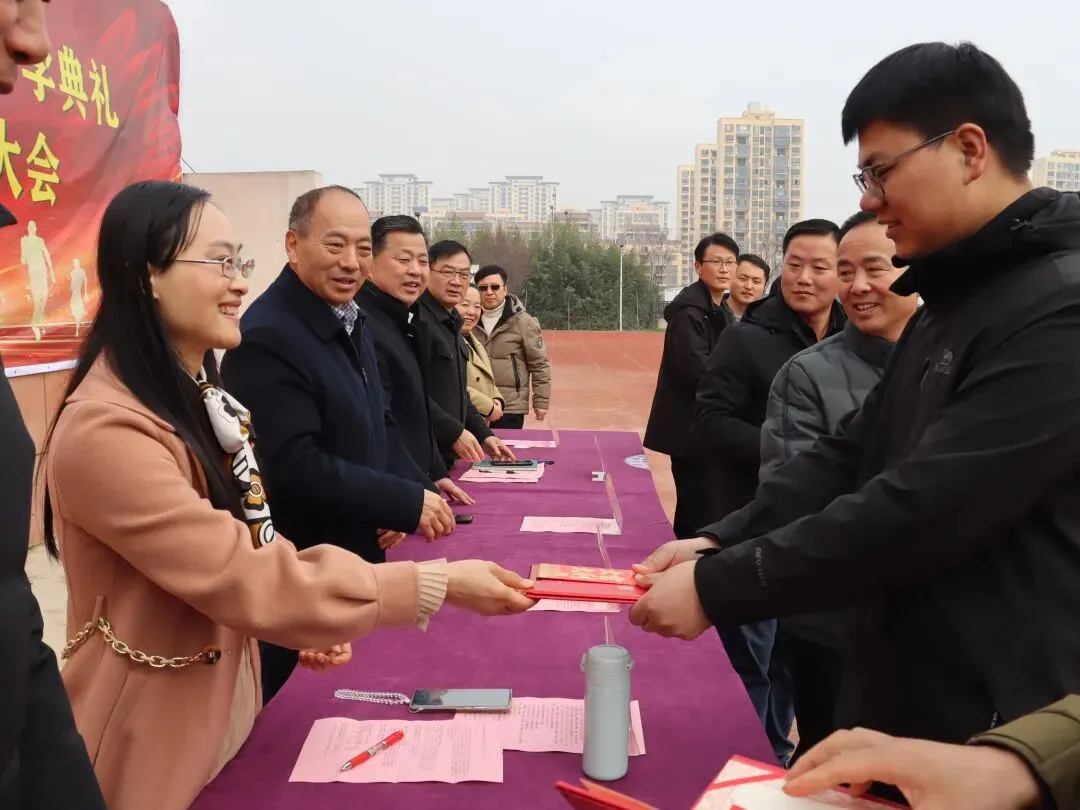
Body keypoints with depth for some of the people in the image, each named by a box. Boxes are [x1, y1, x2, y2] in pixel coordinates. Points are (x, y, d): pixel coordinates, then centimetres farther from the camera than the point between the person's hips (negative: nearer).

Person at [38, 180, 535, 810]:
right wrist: (440, 585, -27)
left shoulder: (200, 397, 5)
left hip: (224, 702, 8)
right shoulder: (104, 432, -26)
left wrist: (309, 614, -3)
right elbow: (245, 581, -29)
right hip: (150, 740, -8)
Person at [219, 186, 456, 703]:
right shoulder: (266, 338, -24)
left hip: (359, 556, 9)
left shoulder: (350, 320, 7)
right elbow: (295, 467, -29)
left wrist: (416, 488, -7)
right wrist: (407, 504, -24)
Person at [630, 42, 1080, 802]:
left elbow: (923, 509, -28)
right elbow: (851, 455, 6)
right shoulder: (953, 302, 10)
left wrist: (717, 588, -21)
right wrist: (717, 544, -7)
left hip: (997, 734, -8)